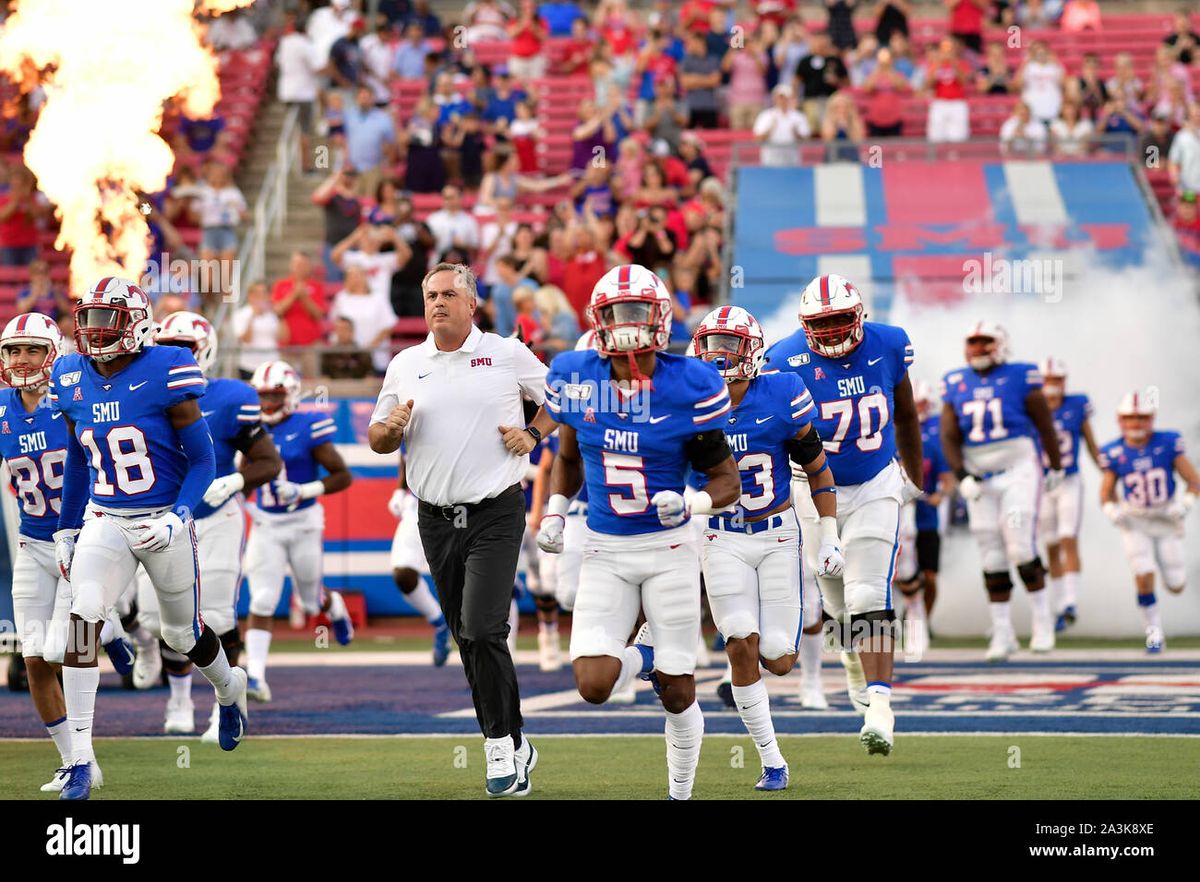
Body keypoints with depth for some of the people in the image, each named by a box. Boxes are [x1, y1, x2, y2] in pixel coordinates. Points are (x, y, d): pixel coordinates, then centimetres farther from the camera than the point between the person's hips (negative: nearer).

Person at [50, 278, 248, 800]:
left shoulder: (164, 374, -15)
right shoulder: (73, 380, 1)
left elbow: (202, 460, -9)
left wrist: (179, 517, -21)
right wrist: (67, 529, 18)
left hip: (163, 521, -3)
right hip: (104, 521, 3)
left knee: (183, 633, 13)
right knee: (83, 614, -21)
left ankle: (229, 689, 51)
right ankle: (80, 757, -20)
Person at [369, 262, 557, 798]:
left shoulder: (507, 356, 0)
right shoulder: (405, 366, 9)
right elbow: (377, 439, 14)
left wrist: (533, 434, -5)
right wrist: (391, 429, -7)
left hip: (495, 515, -4)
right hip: (436, 521, 4)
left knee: (482, 631, -16)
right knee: (468, 639, 8)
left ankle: (502, 748, -6)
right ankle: (512, 748, 19)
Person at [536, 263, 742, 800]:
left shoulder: (688, 388, -11)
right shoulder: (576, 379, -2)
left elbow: (727, 481, -6)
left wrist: (690, 504, -25)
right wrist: (555, 512, 5)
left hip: (669, 548, -2)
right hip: (606, 553, 2)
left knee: (677, 694, 3)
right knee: (594, 686, -14)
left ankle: (681, 790, 28)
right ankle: (644, 654, 20)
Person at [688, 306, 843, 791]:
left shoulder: (782, 397, -12)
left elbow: (817, 469, -1)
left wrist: (830, 537, -4)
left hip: (777, 536, 0)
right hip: (722, 539, 0)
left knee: (777, 659, -4)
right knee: (741, 648, -13)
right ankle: (771, 761, -2)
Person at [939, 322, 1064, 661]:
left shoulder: (1020, 377, -3)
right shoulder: (956, 384, 6)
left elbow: (1045, 426, 5)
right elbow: (949, 437, 4)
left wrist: (1056, 468, 9)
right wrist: (962, 477, -8)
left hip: (1017, 468, -3)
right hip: (978, 475, 3)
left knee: (1021, 547, -12)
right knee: (992, 557, 4)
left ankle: (1042, 620, 3)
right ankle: (1002, 633, 9)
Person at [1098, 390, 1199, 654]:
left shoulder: (1168, 444, -14)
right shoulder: (1113, 454, -11)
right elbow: (1107, 494, 2)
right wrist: (1113, 512, -19)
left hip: (1167, 521, 0)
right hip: (1135, 522, 0)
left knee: (1176, 587, 5)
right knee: (1144, 577, -17)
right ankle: (1154, 631, 1)